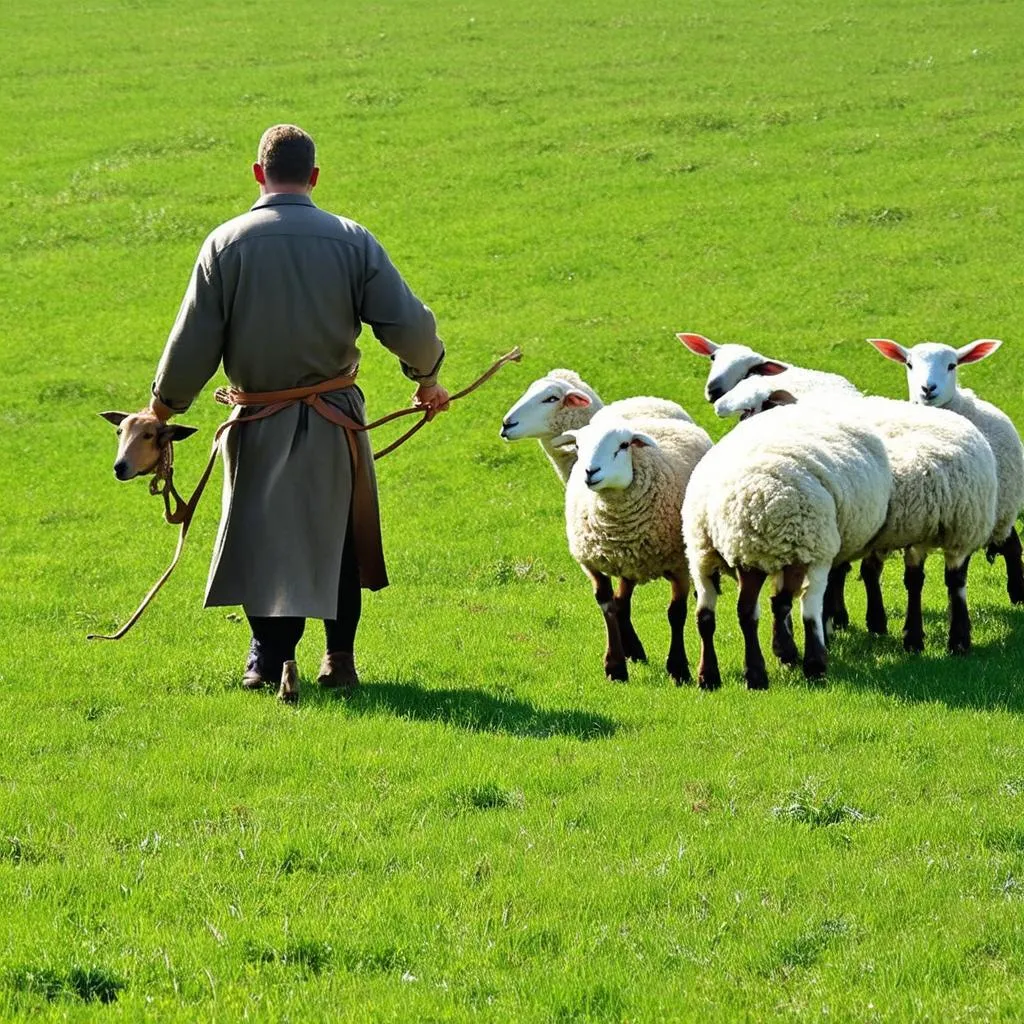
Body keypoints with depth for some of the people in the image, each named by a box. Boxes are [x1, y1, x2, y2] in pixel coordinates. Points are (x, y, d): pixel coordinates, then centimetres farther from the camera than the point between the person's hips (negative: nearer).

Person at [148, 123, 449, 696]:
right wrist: (427, 380, 13)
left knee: (264, 539, 7)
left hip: (259, 426, -1)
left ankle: (270, 659, -3)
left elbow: (193, 341, -5)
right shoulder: (352, 241, -5)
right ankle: (339, 660, 18)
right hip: (335, 421, 1)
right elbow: (409, 325, -7)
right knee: (338, 537, 17)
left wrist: (166, 404, 11)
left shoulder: (226, 244, -6)